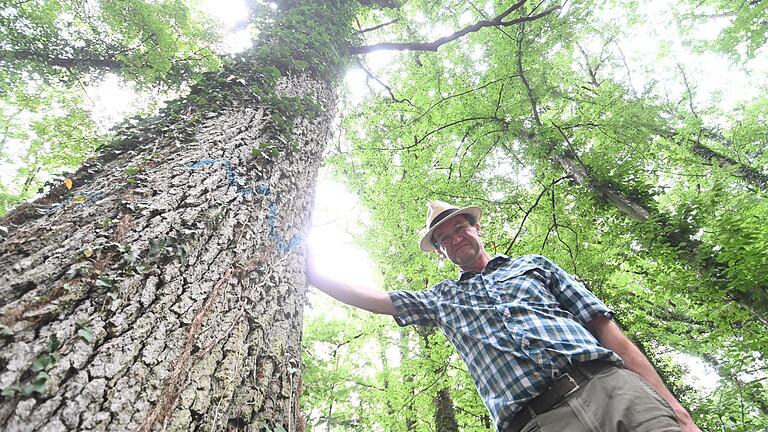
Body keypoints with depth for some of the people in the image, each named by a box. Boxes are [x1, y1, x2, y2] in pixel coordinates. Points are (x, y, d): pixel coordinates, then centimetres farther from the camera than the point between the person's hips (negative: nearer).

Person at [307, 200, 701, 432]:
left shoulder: (534, 265, 19)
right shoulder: (440, 299, 20)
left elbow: (607, 331, 13)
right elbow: (372, 298, 18)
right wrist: (312, 272, 16)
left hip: (611, 388, 1)